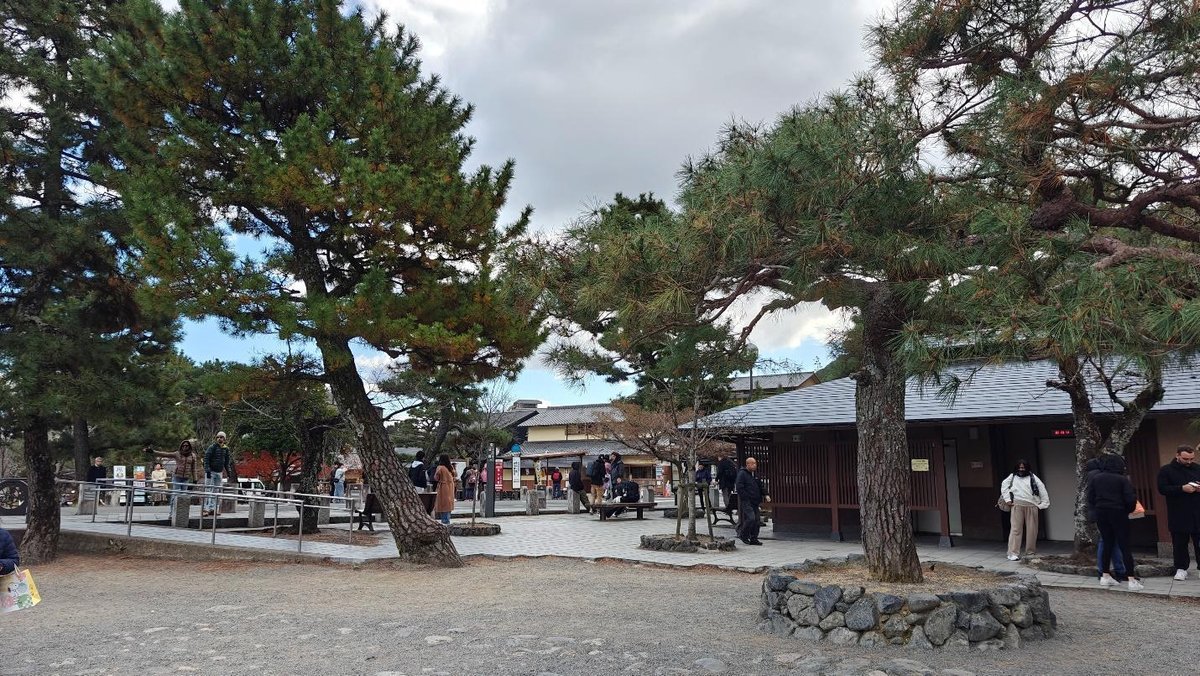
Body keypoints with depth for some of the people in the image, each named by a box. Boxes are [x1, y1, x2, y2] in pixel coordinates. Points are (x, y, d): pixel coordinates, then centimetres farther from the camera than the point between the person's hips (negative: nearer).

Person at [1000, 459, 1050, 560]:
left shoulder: (1032, 477, 11)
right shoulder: (1012, 477, 15)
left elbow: (1042, 489, 9)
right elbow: (1004, 486, 17)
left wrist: (1043, 503, 2)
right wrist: (1007, 499, 7)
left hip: (1031, 506, 1)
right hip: (1017, 506, -1)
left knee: (1032, 530, 3)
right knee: (1016, 529, -6)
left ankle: (1031, 553, 16)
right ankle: (1013, 553, -7)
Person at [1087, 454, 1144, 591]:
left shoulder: (1095, 479, 5)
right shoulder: (1123, 480, -8)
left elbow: (1090, 499, 4)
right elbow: (1130, 499, -13)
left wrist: (1097, 509, 14)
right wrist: (1128, 510, 5)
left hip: (1101, 514, 4)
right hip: (1118, 513, -4)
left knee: (1107, 544, 14)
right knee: (1124, 546, -2)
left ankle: (1105, 577, 17)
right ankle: (1132, 580, -5)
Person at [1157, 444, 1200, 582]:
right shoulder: (1166, 470, 0)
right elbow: (1162, 488, -9)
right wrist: (1182, 488, -19)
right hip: (1178, 514, -2)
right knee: (1180, 542, 3)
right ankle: (1181, 568, 11)